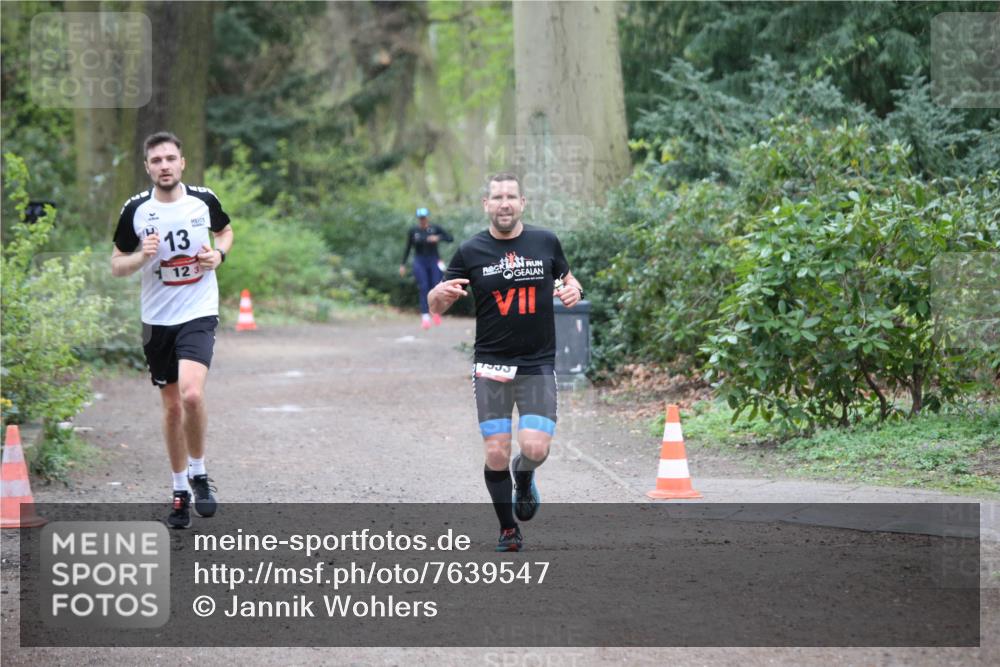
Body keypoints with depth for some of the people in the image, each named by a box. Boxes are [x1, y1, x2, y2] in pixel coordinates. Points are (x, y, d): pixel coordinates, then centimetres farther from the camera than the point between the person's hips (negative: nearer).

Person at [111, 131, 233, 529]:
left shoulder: (204, 201, -3)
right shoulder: (135, 210, -4)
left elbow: (226, 232, 17)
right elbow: (116, 265, 4)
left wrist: (219, 254, -4)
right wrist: (142, 256, -17)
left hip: (199, 313, -2)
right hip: (157, 319, 2)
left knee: (192, 395, -23)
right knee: (172, 407, 9)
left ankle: (198, 473, 0)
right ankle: (180, 491, 23)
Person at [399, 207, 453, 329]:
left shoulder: (435, 228, 1)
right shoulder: (413, 231, 2)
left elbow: (450, 238, -1)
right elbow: (407, 248, 9)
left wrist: (438, 238, -20)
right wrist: (403, 264, 7)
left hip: (434, 261, 1)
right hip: (419, 262, -1)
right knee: (424, 288, -14)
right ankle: (425, 317, -21)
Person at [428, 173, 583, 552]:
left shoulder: (546, 243, 5)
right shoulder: (472, 252, 1)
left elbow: (567, 280, 21)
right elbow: (435, 307, 4)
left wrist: (573, 291, -3)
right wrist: (442, 293, -19)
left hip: (538, 365, 0)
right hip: (491, 367, 0)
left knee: (535, 448, -14)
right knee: (496, 453, -5)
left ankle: (524, 479, 22)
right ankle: (508, 528, 16)